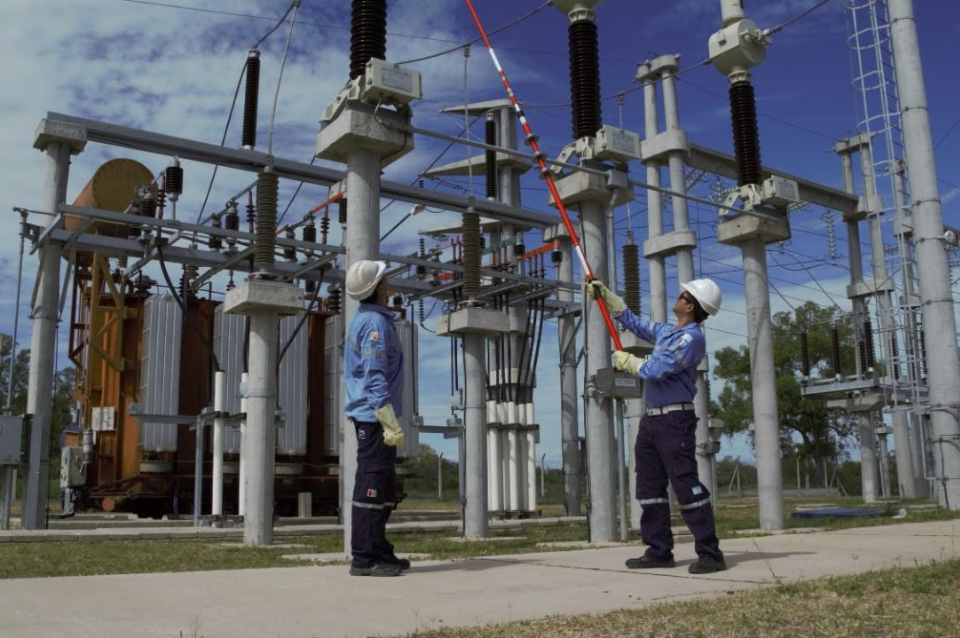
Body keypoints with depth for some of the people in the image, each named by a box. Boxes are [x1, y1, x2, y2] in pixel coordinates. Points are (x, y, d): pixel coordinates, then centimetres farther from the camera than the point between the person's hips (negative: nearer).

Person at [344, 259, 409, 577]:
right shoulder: (376, 322, -15)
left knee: (385, 488, 14)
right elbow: (375, 379, -21)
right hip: (375, 415, -10)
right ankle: (364, 558, -3)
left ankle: (380, 551, 19)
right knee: (372, 485, -7)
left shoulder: (361, 318, 16)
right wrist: (391, 424, -21)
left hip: (365, 414, 10)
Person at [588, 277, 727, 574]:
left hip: (675, 420, -10)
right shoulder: (667, 332, 17)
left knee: (687, 486, -10)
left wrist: (627, 362, -2)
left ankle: (710, 554, -5)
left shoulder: (691, 338, -12)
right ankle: (659, 551, 16)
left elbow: (657, 369, -18)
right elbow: (634, 321, 30)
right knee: (649, 486, 10)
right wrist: (605, 296, 29)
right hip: (651, 419, 10)